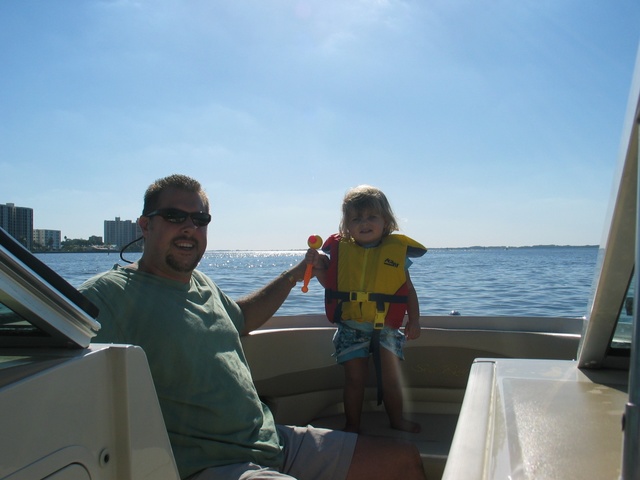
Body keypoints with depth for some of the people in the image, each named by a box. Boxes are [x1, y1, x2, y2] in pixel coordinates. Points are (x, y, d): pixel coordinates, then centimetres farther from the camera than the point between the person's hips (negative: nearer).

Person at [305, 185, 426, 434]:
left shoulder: (397, 250, -2)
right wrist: (318, 266, -12)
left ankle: (397, 419, 33)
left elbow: (408, 290, 3)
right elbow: (329, 283, 5)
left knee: (391, 377, 9)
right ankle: (352, 425, 26)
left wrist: (414, 320, 0)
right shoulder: (340, 248, 0)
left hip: (386, 327, 0)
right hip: (350, 327, 0)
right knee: (355, 378, 7)